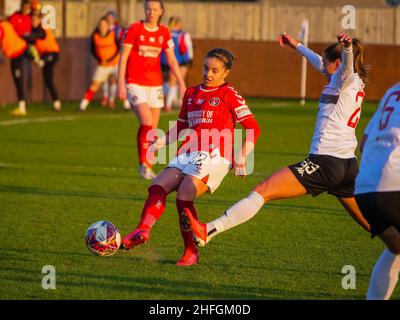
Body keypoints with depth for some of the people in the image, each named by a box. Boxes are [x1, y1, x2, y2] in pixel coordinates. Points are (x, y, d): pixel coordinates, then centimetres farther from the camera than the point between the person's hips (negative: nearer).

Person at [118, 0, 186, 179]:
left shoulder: (164, 33, 6)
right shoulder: (135, 29, -4)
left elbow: (172, 60, 8)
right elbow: (123, 57, -4)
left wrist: (182, 84, 1)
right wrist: (121, 84, -9)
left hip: (155, 84, 4)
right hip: (135, 83, -4)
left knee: (153, 128, 5)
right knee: (147, 123, -19)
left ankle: (148, 169, 14)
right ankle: (143, 164, -9)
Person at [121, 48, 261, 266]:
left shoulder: (229, 95, 3)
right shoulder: (192, 94, 23)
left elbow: (253, 129, -1)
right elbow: (181, 126, 32)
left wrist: (241, 157, -13)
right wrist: (162, 141, 14)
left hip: (213, 156, -7)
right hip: (187, 154, 7)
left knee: (184, 197, -25)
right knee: (157, 187, -19)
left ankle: (191, 251, -12)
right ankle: (143, 230, -36)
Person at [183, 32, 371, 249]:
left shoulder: (345, 80, -3)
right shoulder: (356, 83, 22)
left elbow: (347, 66, -29)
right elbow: (322, 66, 39)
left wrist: (347, 47, -51)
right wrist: (296, 46, 51)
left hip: (325, 161, -10)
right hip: (349, 165, 10)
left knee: (262, 191, -14)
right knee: (370, 224, 18)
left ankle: (207, 231, -23)